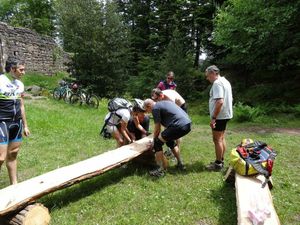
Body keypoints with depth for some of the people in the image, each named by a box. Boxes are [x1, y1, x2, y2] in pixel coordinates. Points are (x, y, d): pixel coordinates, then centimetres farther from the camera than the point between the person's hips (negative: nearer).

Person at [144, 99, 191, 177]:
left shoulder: (155, 108, 0)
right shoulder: (164, 102, 27)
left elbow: (157, 128, 2)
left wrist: (154, 140, 18)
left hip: (179, 126, -10)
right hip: (188, 124, 10)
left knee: (157, 143, 1)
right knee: (170, 141, 30)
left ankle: (161, 170, 2)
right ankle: (180, 164, 35)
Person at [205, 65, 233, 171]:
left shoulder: (217, 83, -17)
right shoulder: (225, 81, 15)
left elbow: (220, 101, -28)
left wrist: (213, 118, -25)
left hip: (219, 116, -10)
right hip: (225, 115, 10)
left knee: (217, 140, -2)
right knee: (221, 139, 16)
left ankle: (218, 164, 7)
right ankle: (221, 161, 27)